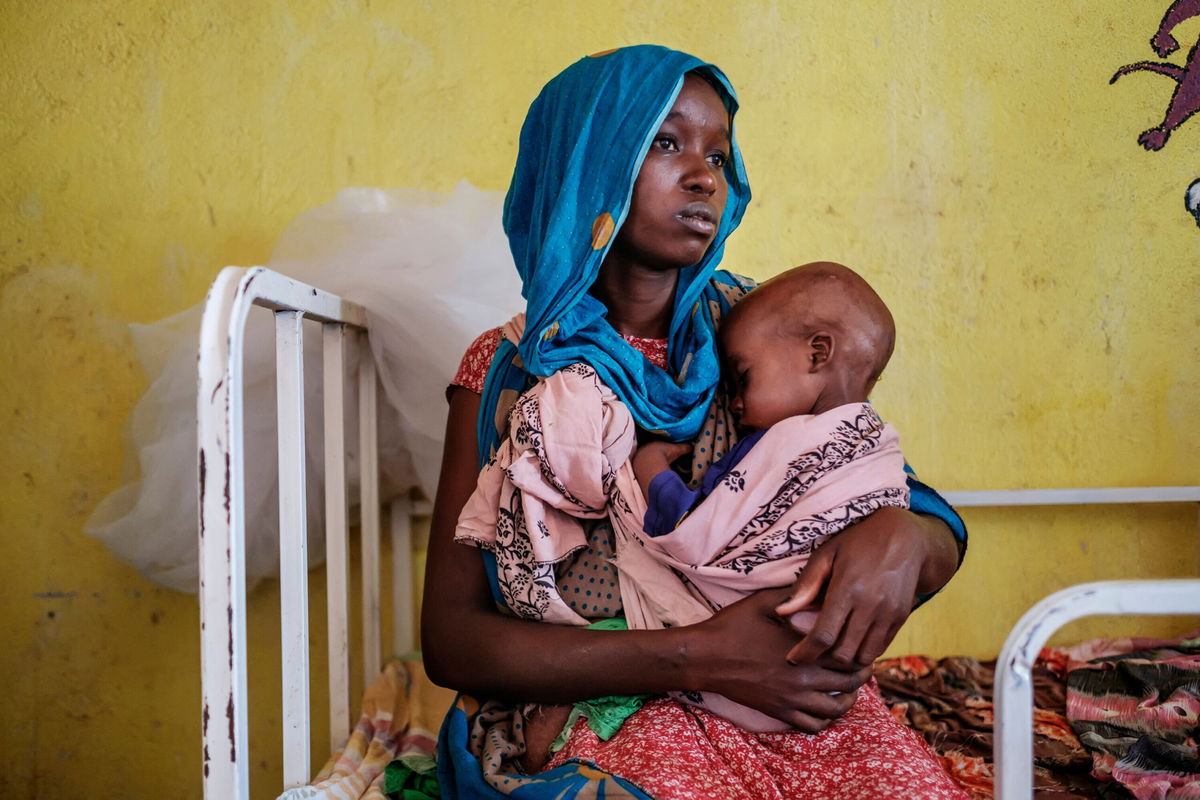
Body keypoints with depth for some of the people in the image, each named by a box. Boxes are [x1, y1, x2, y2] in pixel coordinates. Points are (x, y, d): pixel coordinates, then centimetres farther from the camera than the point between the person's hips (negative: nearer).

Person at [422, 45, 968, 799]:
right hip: (611, 709, -2)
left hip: (805, 696, 3)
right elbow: (451, 636, -7)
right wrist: (694, 658, -19)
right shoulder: (508, 372, 0)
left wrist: (902, 538, -19)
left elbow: (941, 531, 8)